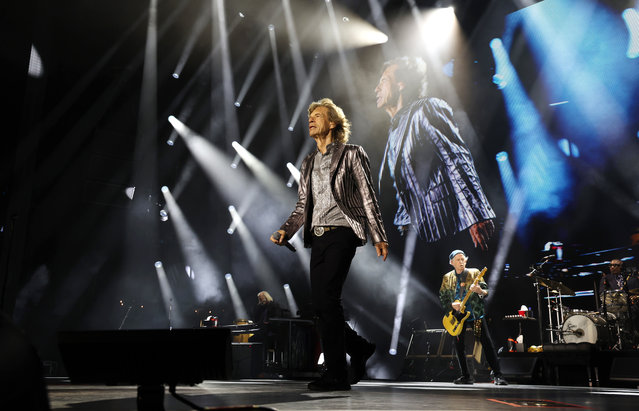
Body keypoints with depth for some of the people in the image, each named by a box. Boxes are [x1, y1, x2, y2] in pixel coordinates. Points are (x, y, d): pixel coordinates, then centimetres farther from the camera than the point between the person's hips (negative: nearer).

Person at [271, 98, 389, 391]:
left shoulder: (351, 154, 5)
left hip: (341, 233, -6)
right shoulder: (308, 163, 21)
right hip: (317, 237, 6)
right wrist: (285, 230, 3)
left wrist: (379, 236, -5)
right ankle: (359, 348, 26)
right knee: (320, 305, 3)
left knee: (327, 300, -15)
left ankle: (336, 375, -6)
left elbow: (368, 198, 1)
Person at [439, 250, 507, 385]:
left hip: (475, 314, -2)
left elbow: (486, 291, -3)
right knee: (459, 346, 3)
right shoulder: (447, 278, 8)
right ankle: (466, 376, 15)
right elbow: (442, 298, 8)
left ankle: (498, 375, -4)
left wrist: (480, 291, -27)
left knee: (487, 343, -9)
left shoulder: (474, 273, 3)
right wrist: (452, 305, -11)